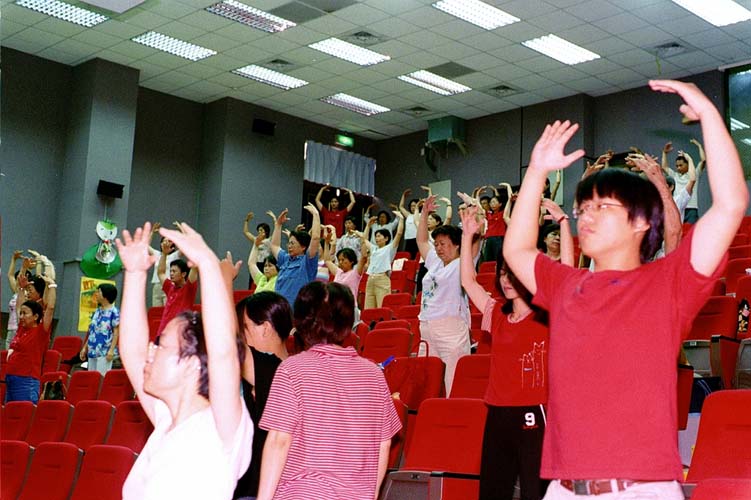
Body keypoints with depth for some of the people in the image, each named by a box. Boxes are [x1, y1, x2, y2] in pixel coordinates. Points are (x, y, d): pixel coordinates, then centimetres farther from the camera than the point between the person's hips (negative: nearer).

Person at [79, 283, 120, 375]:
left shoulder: (114, 312, -9)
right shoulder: (97, 311, 14)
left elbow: (116, 332, -11)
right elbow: (91, 331, 18)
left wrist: (111, 350, -18)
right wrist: (85, 347, 16)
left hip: (105, 352, -8)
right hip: (92, 351, 8)